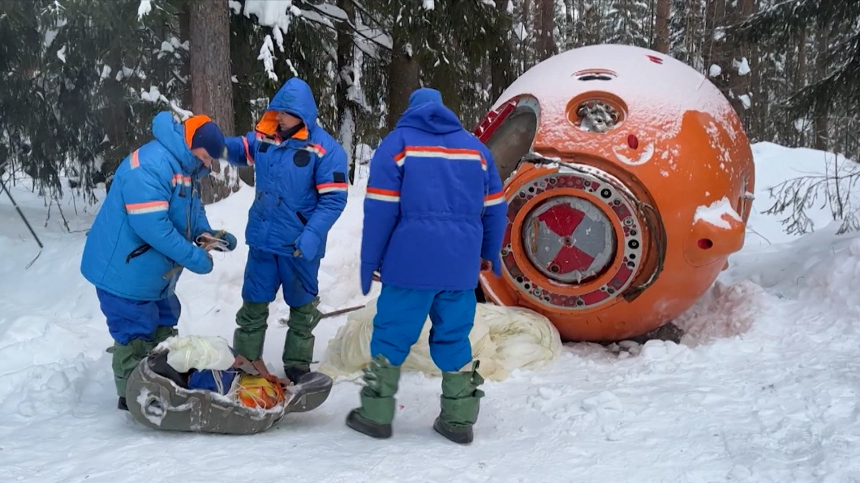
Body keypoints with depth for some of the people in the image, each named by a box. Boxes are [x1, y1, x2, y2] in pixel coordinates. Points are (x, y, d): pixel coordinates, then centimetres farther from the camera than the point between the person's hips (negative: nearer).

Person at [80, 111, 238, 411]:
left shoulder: (186, 167, 6)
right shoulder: (150, 164, -28)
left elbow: (193, 209, 14)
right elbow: (151, 224, -34)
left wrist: (206, 235, -8)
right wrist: (193, 257, -28)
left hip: (156, 272, 10)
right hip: (125, 270, -10)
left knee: (163, 328, 20)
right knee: (136, 334, 1)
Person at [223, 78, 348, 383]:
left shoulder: (325, 149, -17)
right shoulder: (264, 136, -2)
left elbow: (333, 199, -18)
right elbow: (239, 151, 14)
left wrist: (312, 235, -29)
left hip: (299, 245, -4)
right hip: (262, 238, 4)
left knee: (302, 305, 13)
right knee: (254, 300, 16)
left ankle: (297, 364, 30)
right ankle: (246, 356, 32)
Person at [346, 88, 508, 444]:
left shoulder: (398, 142, 3)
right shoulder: (475, 146, 16)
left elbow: (380, 209, -5)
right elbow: (494, 208, 17)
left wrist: (370, 261, 0)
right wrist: (489, 254, 29)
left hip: (410, 262, -4)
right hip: (461, 265, 4)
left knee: (392, 335, 6)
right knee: (454, 338, 11)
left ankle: (375, 415, 12)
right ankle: (459, 420, 13)